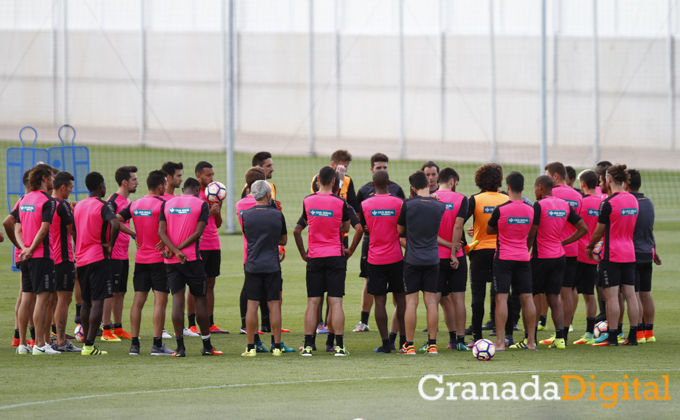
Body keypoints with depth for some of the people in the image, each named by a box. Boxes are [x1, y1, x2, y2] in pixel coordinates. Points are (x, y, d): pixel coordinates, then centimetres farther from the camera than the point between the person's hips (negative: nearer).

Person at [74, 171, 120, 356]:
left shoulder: (78, 206, 13)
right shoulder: (103, 206, -9)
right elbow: (115, 224, -27)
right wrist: (110, 245, -12)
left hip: (81, 259, 7)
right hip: (98, 258, -7)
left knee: (86, 302, 15)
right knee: (97, 302, -7)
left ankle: (86, 340, 15)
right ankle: (89, 345, -14)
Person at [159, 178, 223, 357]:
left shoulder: (167, 204, 9)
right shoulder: (201, 204, -1)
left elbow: (161, 231, -2)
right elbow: (198, 233, -10)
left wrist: (175, 251, -12)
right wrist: (177, 249, -9)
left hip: (171, 261, 3)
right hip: (192, 258, -3)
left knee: (177, 300, 2)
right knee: (200, 300, 6)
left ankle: (180, 347, -4)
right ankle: (207, 346, 12)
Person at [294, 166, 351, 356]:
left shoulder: (308, 201, -1)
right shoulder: (340, 202, -8)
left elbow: (298, 229, 9)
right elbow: (346, 228, 6)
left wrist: (303, 253, 20)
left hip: (314, 257, 2)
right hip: (336, 255, -2)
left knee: (313, 302, 4)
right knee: (336, 302, -2)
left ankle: (308, 345, 2)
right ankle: (339, 345, -5)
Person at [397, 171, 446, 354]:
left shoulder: (408, 204, -6)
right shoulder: (440, 206, 0)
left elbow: (400, 230, 7)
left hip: (412, 259, -2)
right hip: (432, 259, 2)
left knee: (411, 302, 0)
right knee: (431, 301, 5)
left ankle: (409, 345, 2)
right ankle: (432, 344, 6)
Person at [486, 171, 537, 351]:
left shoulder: (500, 210, -12)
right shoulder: (530, 210, 1)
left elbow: (489, 230, 4)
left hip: (503, 258, -4)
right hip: (523, 257, 4)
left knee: (501, 298, -4)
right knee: (527, 298, 7)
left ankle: (500, 341, -9)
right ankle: (531, 340, 9)